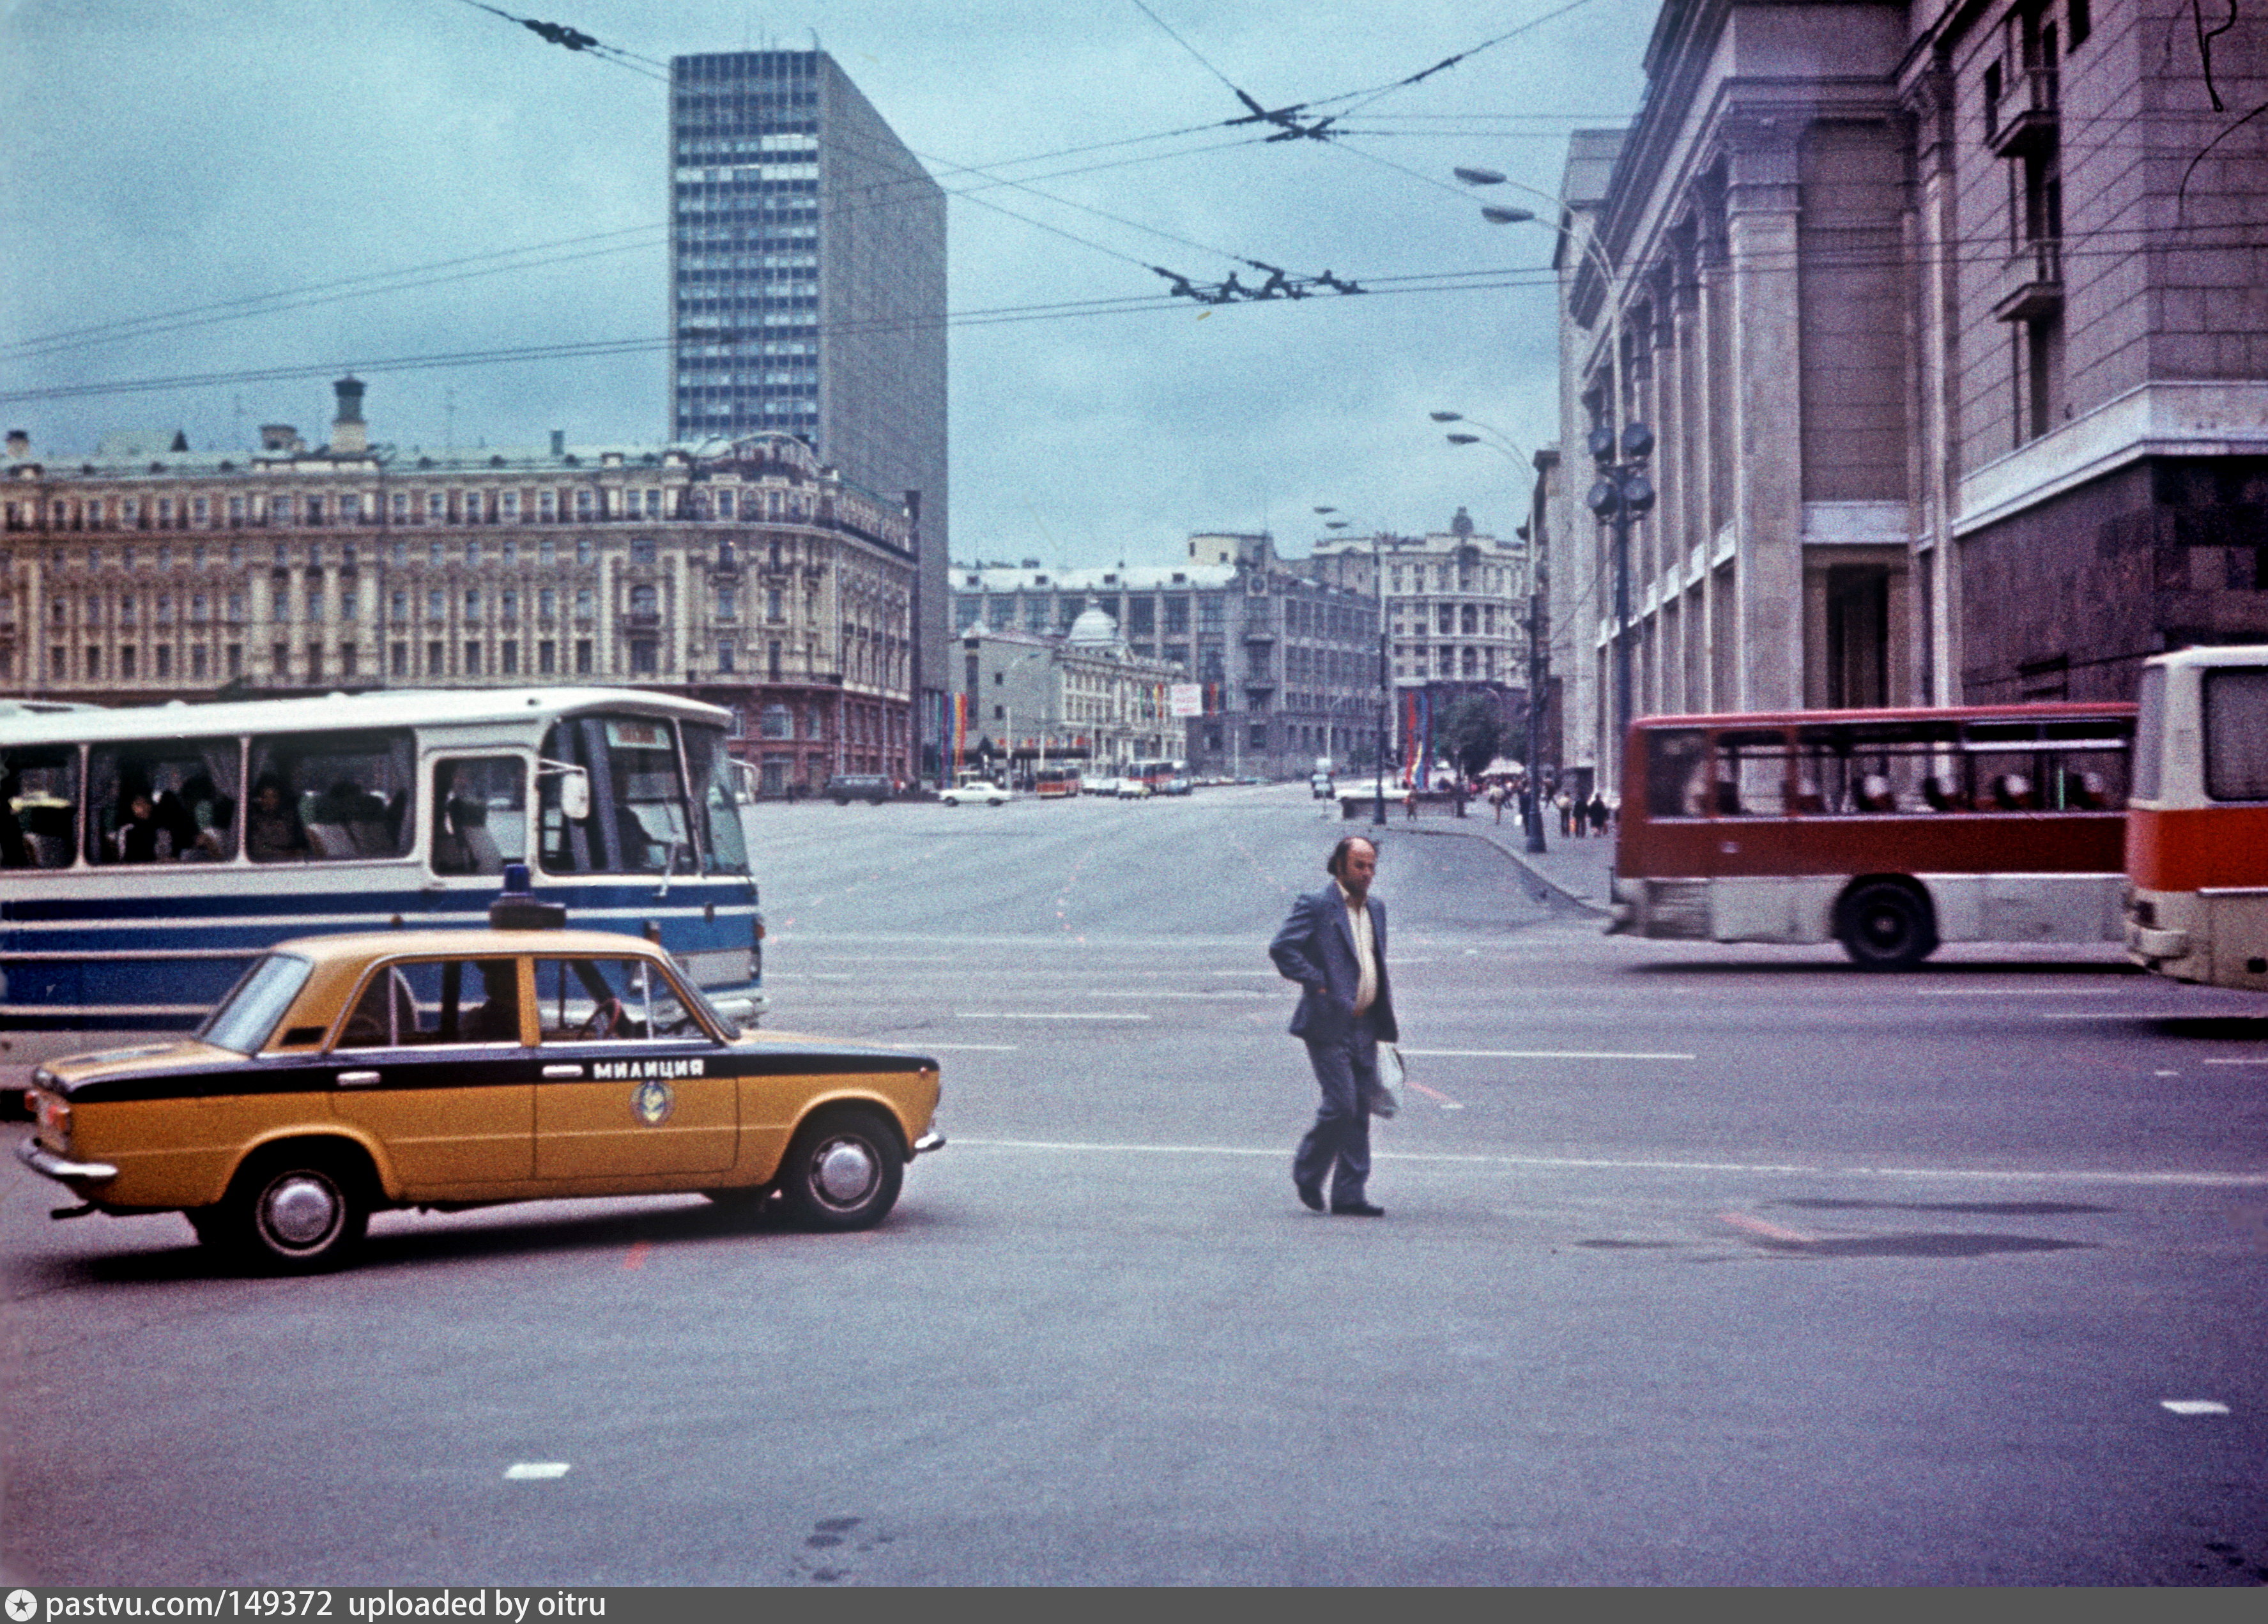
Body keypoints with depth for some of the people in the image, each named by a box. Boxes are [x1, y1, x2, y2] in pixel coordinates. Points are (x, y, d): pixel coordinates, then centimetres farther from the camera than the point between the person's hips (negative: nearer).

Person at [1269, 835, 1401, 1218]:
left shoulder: (1376, 908, 16)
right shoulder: (1316, 906, -8)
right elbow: (1281, 948, -15)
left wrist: (1386, 1015, 19)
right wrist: (1317, 984, -16)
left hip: (1364, 1027, 7)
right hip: (1329, 1026, -7)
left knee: (1360, 1113, 6)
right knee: (1341, 1105, -11)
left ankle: (1350, 1196, 11)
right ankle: (1307, 1174, 12)